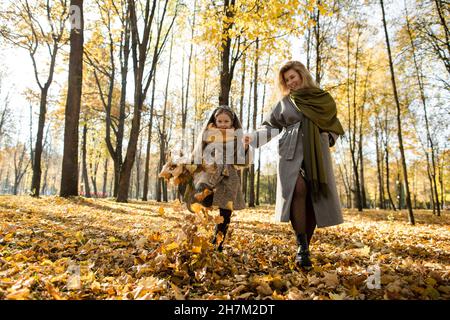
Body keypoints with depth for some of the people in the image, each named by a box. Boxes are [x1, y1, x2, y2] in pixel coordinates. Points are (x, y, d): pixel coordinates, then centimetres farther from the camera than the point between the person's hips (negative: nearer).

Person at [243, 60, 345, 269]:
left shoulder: (324, 99, 15)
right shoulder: (285, 102, 14)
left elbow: (334, 127, 20)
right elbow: (271, 125, 12)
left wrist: (327, 139, 1)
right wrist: (254, 137, -4)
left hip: (316, 154, 2)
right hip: (292, 153, -1)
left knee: (314, 198, -2)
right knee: (299, 190, -25)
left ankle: (305, 247, 11)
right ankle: (302, 246, -19)